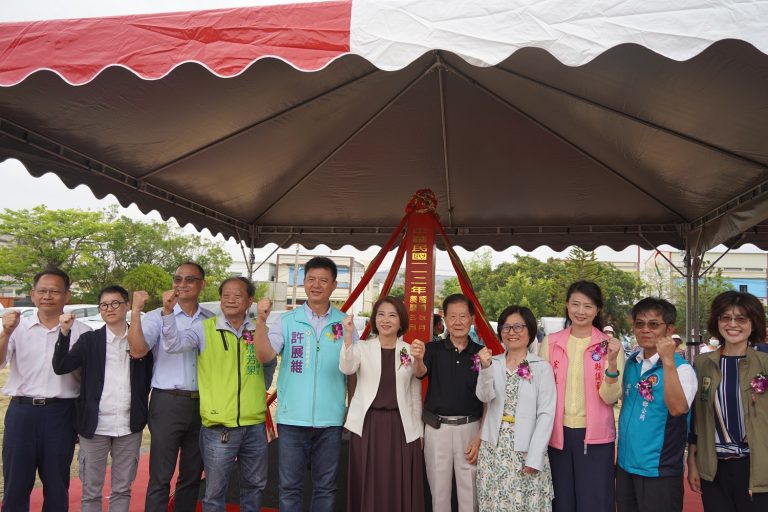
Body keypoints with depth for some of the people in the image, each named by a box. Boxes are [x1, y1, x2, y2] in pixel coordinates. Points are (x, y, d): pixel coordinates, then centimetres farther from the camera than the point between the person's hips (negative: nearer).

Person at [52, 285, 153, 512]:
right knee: (91, 491, 10)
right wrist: (64, 332, -19)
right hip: (95, 425, 0)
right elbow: (60, 367, -9)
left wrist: (141, 410, 1)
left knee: (122, 489, 13)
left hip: (129, 426, 1)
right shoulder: (89, 340, 2)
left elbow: (148, 378, 9)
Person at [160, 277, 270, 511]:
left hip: (255, 425, 3)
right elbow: (172, 344, -16)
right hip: (219, 427, -3)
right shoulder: (205, 329, -4)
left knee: (255, 485, 20)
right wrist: (168, 311, -27)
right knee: (215, 491, 8)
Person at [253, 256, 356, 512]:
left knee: (325, 488, 14)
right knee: (289, 487, 9)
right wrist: (261, 321, -27)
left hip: (330, 420, 1)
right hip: (292, 419, -1)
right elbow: (265, 355, -14)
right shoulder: (286, 321, -1)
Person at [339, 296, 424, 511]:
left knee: (400, 488, 6)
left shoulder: (410, 351, 5)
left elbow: (415, 395, 9)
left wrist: (419, 431, 9)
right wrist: (348, 335, -30)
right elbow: (346, 369, -19)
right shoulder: (362, 347, 2)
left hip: (401, 426, 1)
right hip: (368, 425, 0)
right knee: (368, 486, 5)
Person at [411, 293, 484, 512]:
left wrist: (480, 437, -3)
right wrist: (418, 359, -42)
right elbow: (420, 373, -20)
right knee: (439, 489, 11)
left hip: (470, 428, 0)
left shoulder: (480, 354, 1)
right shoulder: (433, 349, 0)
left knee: (469, 491, 8)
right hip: (437, 427, 0)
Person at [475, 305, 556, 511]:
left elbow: (546, 415, -7)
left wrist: (534, 458, -11)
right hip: (493, 449, 3)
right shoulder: (493, 363, 3)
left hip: (526, 451, -2)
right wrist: (486, 368, -27)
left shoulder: (542, 368, -5)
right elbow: (484, 396, -11)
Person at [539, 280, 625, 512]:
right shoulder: (549, 343, 1)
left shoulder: (609, 345, -3)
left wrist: (612, 362, -24)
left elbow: (611, 397, -10)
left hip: (595, 435, -1)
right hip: (558, 434, 2)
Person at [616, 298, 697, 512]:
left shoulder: (681, 367, -14)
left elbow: (677, 408, -31)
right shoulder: (631, 362, 5)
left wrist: (668, 361, -34)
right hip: (625, 463, 6)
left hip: (659, 469, -6)